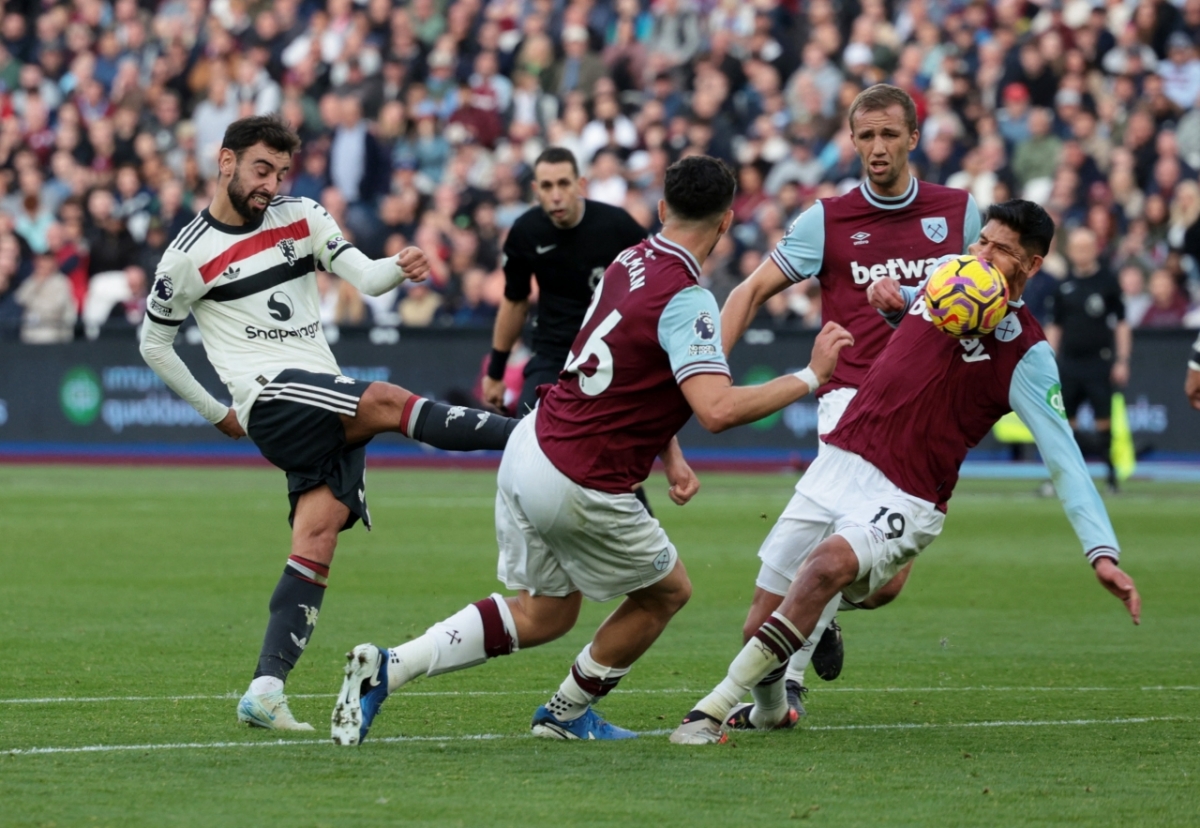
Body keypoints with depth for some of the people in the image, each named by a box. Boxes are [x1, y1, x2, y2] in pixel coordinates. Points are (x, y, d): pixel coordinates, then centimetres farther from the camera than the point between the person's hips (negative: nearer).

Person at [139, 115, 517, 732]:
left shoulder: (303, 218, 13)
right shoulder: (188, 257, 1)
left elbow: (364, 277, 1)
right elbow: (154, 344, 12)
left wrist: (399, 269, -22)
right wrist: (219, 415, 12)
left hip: (331, 412, 5)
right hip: (272, 400, -5)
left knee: (316, 542, -9)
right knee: (387, 401, -28)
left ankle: (265, 692, -14)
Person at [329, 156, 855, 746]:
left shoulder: (630, 263, 6)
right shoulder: (684, 300, -22)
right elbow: (718, 409, -33)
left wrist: (672, 457, 14)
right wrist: (811, 377, -22)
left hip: (530, 447, 8)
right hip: (579, 488, -8)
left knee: (544, 614, 20)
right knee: (667, 591, 17)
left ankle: (387, 668, 8)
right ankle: (566, 714, 29)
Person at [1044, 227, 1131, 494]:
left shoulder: (1108, 281, 0)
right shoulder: (1063, 285, 9)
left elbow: (1121, 323, 2)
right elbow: (1054, 327, 14)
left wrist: (1122, 360, -4)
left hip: (1099, 362, -3)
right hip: (1068, 361, 3)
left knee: (1104, 419, -5)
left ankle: (1111, 475, 2)